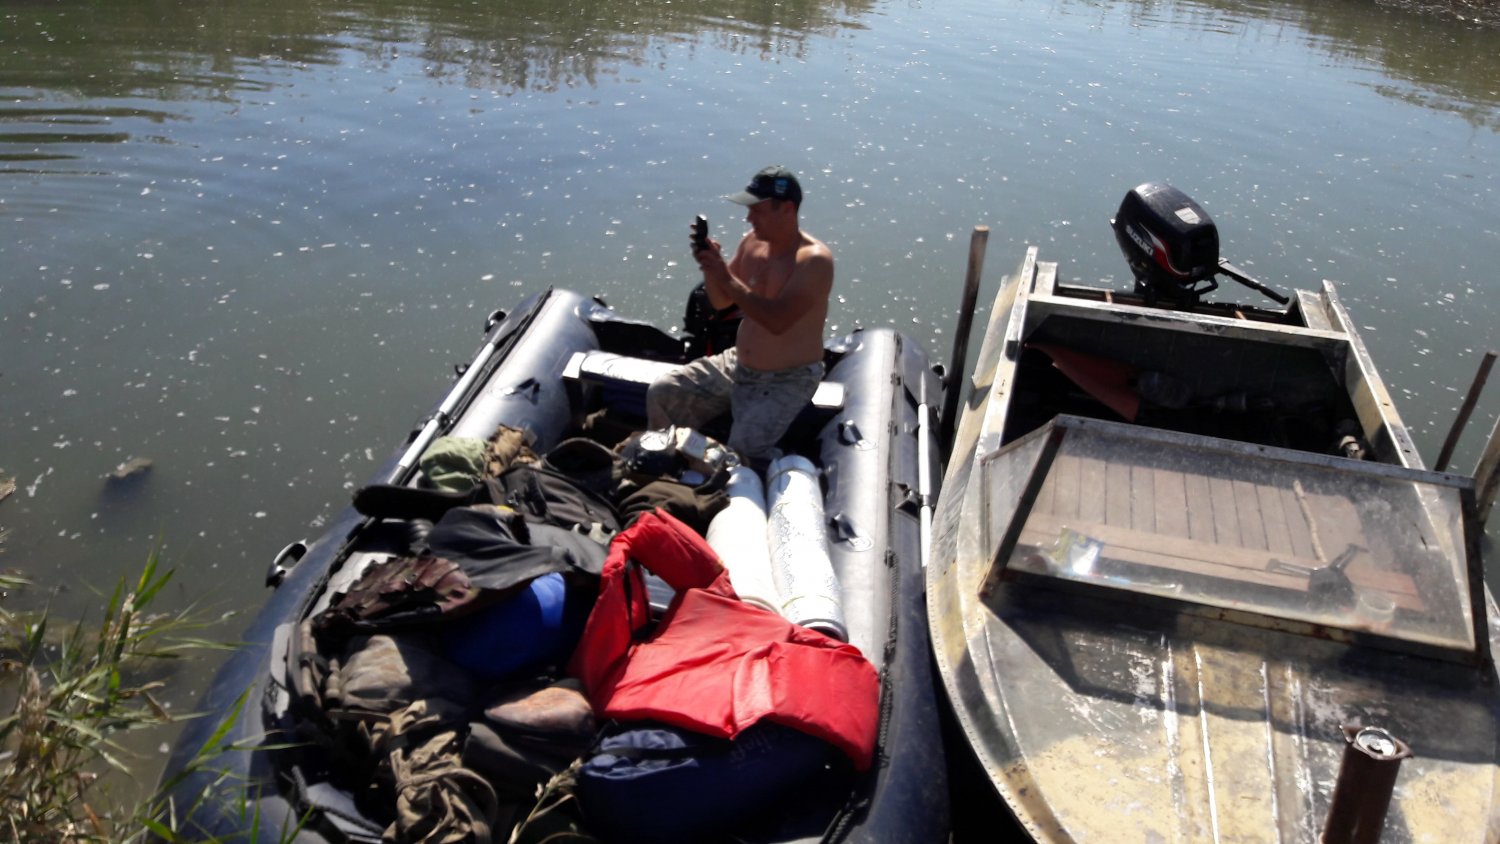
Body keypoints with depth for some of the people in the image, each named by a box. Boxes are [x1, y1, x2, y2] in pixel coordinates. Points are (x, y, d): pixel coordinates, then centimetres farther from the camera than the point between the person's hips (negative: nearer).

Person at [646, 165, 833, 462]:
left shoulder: (814, 260, -21)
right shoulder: (752, 241, 1)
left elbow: (777, 321, -31)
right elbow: (720, 302, 10)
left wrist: (726, 277, -28)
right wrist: (711, 266, -11)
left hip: (788, 380, -7)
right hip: (737, 366, 7)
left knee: (742, 449, -28)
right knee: (661, 393, 1)